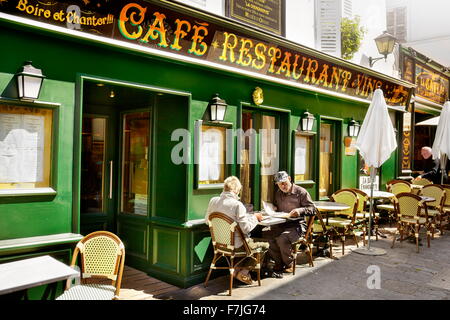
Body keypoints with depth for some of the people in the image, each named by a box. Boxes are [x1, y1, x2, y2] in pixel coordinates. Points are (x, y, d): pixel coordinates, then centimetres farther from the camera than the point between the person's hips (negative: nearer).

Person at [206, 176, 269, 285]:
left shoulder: (213, 201, -4)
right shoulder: (237, 205, -22)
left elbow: (207, 221, 10)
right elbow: (246, 228, -23)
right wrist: (255, 217, -5)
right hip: (236, 245, -7)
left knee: (250, 239, 31)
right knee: (265, 245, 11)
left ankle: (236, 268, 24)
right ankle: (243, 272, 12)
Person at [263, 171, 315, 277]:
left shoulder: (301, 192, 1)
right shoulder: (278, 193, 19)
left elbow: (312, 209, -3)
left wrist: (300, 210, -20)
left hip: (297, 225, -5)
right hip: (280, 224, 5)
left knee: (282, 238, -33)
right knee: (266, 235, -26)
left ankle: (289, 265, -5)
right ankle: (279, 264, -9)